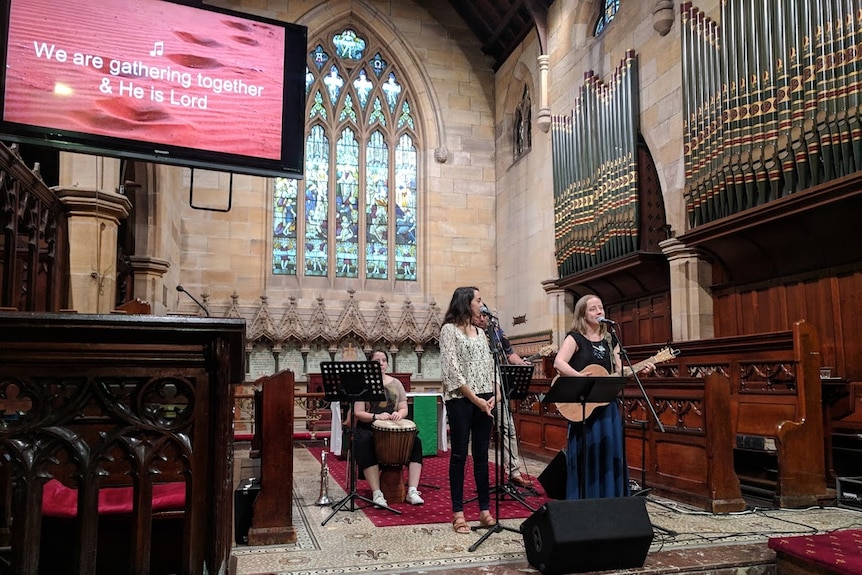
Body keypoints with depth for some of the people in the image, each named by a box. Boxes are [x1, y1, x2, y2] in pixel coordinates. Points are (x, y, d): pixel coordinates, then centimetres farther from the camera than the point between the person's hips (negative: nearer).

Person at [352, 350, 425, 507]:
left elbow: (404, 409, 8)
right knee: (364, 443, -36)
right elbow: (358, 413, -6)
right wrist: (376, 417, -25)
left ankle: (412, 491, -24)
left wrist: (399, 414, -17)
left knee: (415, 441, -23)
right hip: (368, 428, -3)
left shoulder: (396, 383, 12)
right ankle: (377, 494, -34)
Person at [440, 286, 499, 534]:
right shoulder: (449, 329, -3)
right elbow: (451, 370, -11)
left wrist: (494, 395, -2)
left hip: (484, 400, 6)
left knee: (481, 455, 8)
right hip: (460, 400, -6)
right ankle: (458, 512, 7)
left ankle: (485, 510, 14)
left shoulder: (480, 332, 17)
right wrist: (474, 398, -14)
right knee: (459, 455, 0)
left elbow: (489, 365, 14)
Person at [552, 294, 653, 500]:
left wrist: (640, 369, -3)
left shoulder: (610, 340, 13)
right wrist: (582, 378, -28)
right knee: (587, 455, -3)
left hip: (607, 405, 6)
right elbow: (558, 363, -21)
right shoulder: (575, 338, -6)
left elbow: (619, 371, 12)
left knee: (610, 453, 8)